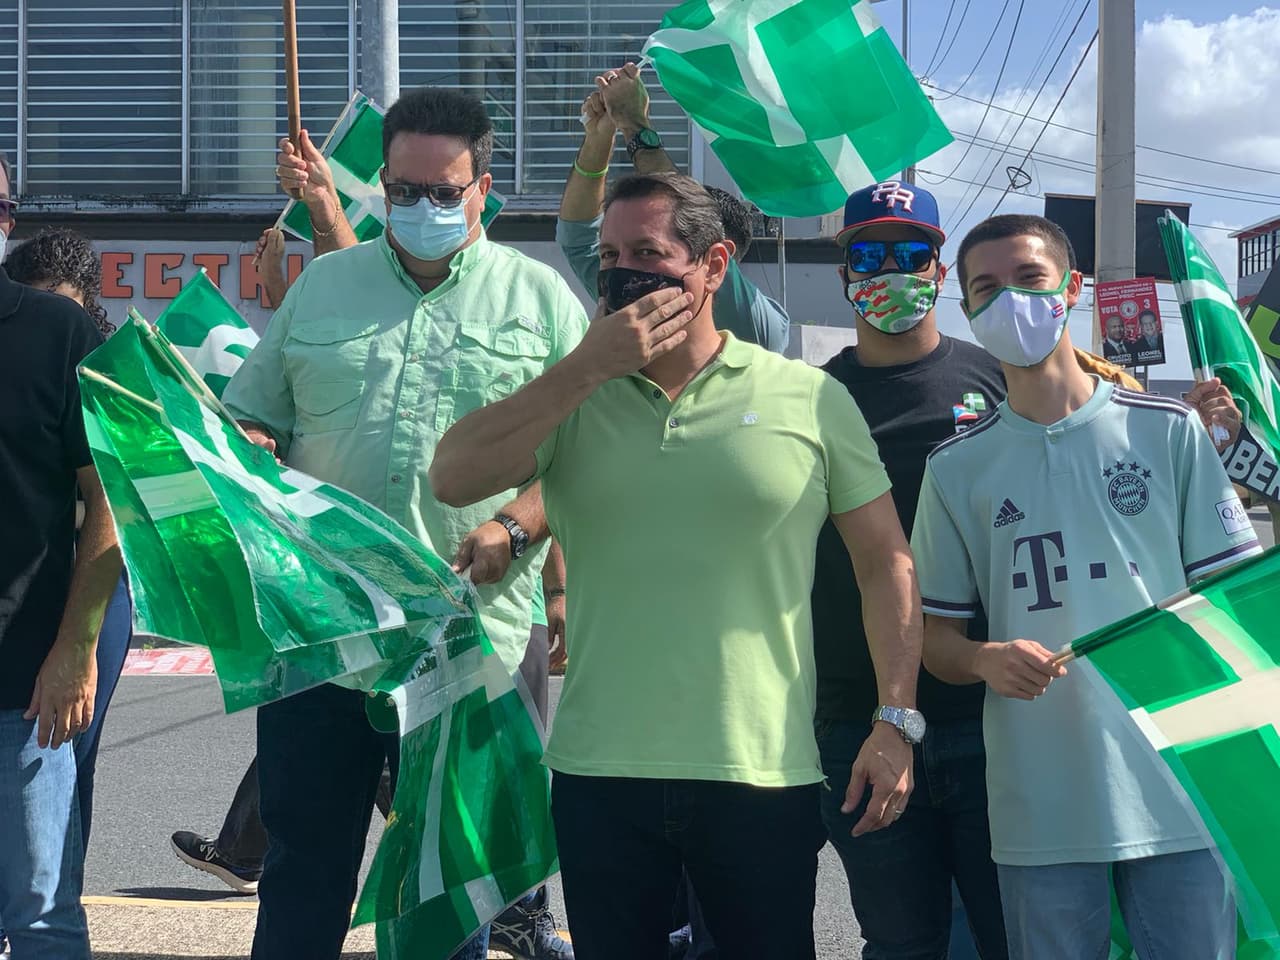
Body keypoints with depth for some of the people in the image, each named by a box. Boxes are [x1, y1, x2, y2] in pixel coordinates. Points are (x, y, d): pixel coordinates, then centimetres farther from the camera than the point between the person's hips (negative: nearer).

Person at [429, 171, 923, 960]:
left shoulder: (811, 399, 2)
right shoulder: (573, 398, 7)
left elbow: (885, 560, 5)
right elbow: (453, 479, -9)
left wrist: (897, 722, -2)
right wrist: (589, 366, -11)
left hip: (764, 775, -2)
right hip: (600, 773, 2)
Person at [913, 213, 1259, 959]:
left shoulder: (1169, 431, 4)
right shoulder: (958, 467, 7)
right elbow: (937, 637, 11)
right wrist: (986, 660, -12)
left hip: (1180, 790, -1)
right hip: (1039, 810, 1)